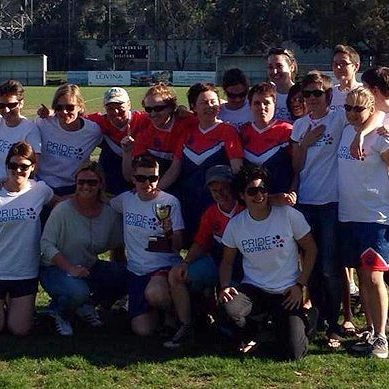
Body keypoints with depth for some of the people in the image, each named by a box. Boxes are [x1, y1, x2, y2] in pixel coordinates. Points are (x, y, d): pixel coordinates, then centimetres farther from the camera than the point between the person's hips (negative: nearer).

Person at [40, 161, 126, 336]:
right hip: (55, 269, -5)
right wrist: (70, 268, -27)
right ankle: (60, 313, 2)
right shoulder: (63, 210, -15)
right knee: (78, 291, -36)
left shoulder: (110, 213, -2)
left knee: (125, 277, -17)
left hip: (89, 268, 5)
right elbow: (46, 244, -18)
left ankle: (86, 305, 9)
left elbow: (117, 244, 8)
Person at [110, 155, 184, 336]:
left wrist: (169, 232, -31)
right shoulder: (126, 199, 4)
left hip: (164, 266, -3)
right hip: (136, 271, 4)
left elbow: (178, 247, -12)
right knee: (143, 329, -11)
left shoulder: (170, 202, -8)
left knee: (154, 293, -38)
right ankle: (155, 308, 24)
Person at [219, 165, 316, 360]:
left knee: (294, 353, -15)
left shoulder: (288, 215, -9)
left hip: (287, 293, -1)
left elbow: (310, 249, 0)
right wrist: (225, 287, -10)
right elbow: (227, 261, 10)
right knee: (230, 306, -34)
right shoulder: (235, 224, -1)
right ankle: (249, 336, 3)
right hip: (253, 290, 2)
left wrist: (299, 285, -6)